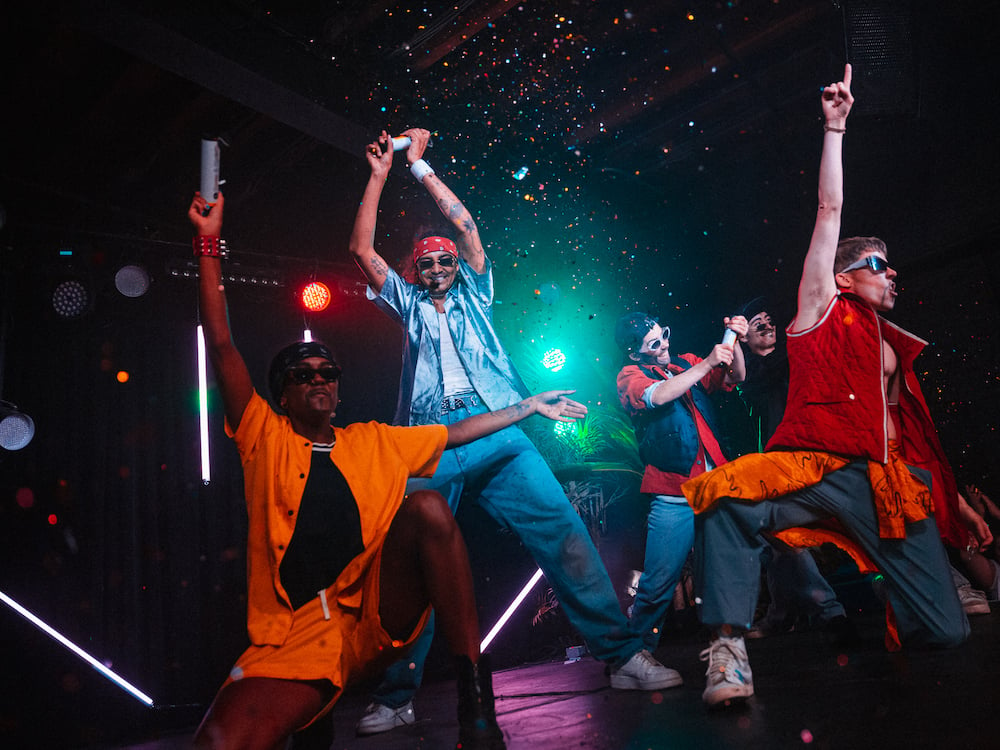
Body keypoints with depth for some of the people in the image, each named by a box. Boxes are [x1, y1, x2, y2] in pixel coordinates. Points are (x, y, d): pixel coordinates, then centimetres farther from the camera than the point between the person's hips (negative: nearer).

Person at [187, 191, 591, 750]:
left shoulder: (374, 442, 19)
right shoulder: (266, 438, 9)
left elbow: (455, 433, 25)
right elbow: (222, 346, 4)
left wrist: (529, 406, 27)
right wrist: (210, 243, 3)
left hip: (378, 617, 2)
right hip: (295, 638, -2)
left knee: (427, 507, -25)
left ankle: (476, 701, -21)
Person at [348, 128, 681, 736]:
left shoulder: (473, 295, 25)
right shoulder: (409, 305, 26)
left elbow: (467, 226, 16)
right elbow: (363, 250, 18)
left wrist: (421, 166, 19)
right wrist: (380, 174, 18)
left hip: (498, 434, 0)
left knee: (563, 532, -12)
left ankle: (623, 655, -8)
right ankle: (394, 697, 2)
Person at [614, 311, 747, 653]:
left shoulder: (686, 364, 16)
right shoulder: (630, 376, 2)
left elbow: (733, 378, 14)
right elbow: (659, 396, -18)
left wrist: (734, 343, -4)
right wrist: (707, 363, -19)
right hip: (673, 498, -5)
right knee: (658, 583, -5)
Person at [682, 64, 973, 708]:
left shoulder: (894, 349, 28)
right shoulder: (823, 312, 14)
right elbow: (830, 211, 10)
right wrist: (835, 129, 8)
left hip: (889, 486, 5)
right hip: (815, 468, -5)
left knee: (948, 632, -5)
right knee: (726, 495, -37)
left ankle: (875, 603, 29)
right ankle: (730, 645, -32)